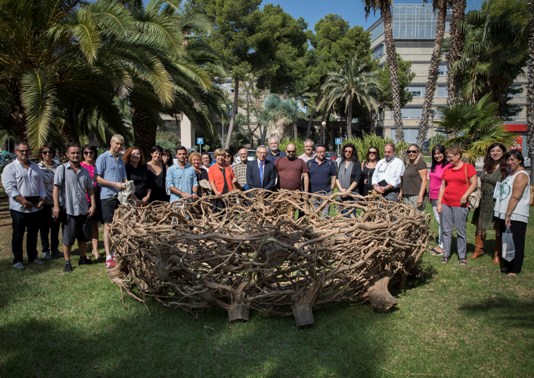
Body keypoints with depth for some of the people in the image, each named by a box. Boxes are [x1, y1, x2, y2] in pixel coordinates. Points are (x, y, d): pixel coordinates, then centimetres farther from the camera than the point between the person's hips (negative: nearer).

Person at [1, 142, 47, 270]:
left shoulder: (35, 167, 14)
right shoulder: (10, 168, -4)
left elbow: (41, 184, 15)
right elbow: (9, 188, -13)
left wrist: (43, 198, -1)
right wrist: (23, 201, -20)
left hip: (36, 207, 5)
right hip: (19, 208, -5)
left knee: (33, 234, 14)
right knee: (18, 235, 4)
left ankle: (33, 257, 25)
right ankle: (17, 260, 13)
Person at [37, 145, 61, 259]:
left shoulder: (57, 167, 6)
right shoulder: (37, 168, -3)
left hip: (57, 202, 3)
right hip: (44, 202, -3)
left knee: (56, 226, 10)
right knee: (44, 227, 6)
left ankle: (54, 249, 23)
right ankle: (45, 250, 18)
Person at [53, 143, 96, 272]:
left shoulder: (85, 171, 10)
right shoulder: (62, 169, -6)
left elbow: (90, 189, 13)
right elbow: (56, 187, -12)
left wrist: (93, 204, 4)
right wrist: (56, 206, -20)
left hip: (83, 209, 5)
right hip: (68, 210, -5)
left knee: (83, 236, 15)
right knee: (68, 237, 4)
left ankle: (83, 258, 30)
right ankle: (67, 262, 16)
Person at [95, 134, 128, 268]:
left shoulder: (121, 160, 18)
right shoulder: (102, 158, -2)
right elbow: (98, 178, -8)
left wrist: (126, 185, -2)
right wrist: (115, 184, -14)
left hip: (120, 196, 6)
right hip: (107, 196, -6)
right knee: (108, 226, -4)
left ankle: (116, 253, 17)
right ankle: (108, 258, -1)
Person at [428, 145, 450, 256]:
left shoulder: (448, 166, -12)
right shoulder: (434, 166, 13)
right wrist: (429, 194, 17)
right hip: (433, 198, 8)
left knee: (442, 222, -3)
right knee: (438, 221, 13)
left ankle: (442, 246, 6)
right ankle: (440, 244, 21)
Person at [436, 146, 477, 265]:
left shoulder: (468, 167, 0)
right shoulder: (447, 170, 13)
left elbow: (474, 183, -5)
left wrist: (465, 195, -16)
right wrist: (439, 203, 8)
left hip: (460, 205, -5)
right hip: (445, 204, 5)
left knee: (461, 231, 1)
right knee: (446, 230, 6)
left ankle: (462, 257, 11)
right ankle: (446, 255, 13)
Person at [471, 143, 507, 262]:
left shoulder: (506, 168, -9)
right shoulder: (487, 167, 10)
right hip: (484, 202, 6)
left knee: (499, 230, 6)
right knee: (480, 227, 13)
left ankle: (497, 254, 19)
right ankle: (479, 249, 29)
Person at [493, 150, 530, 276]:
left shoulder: (521, 175, -11)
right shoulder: (511, 174, 18)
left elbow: (515, 197, -18)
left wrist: (508, 215, -22)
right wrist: (505, 215, 15)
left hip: (515, 217, -9)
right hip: (505, 215, 9)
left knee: (515, 243, -2)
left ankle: (514, 270, 5)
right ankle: (506, 266, 24)